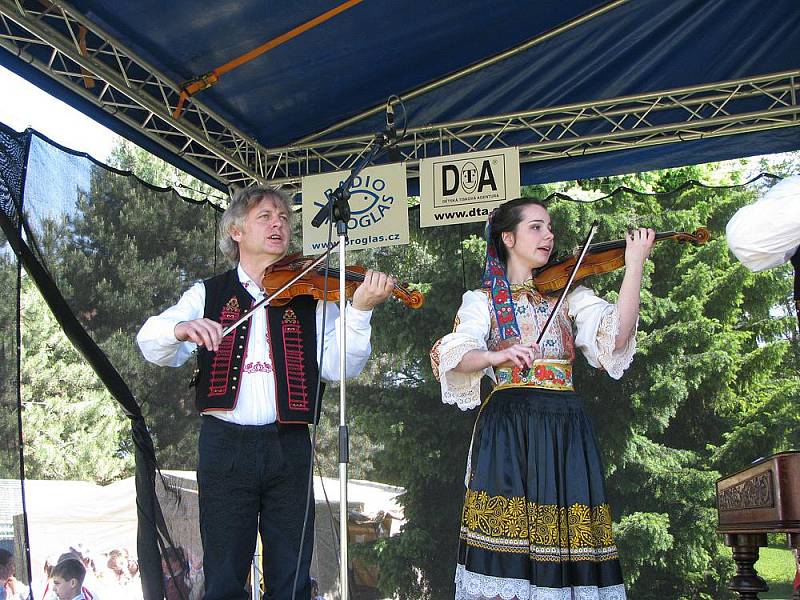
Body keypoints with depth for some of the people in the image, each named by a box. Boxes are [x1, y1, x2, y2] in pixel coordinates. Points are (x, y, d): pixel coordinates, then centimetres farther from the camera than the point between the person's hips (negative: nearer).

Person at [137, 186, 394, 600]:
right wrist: (181, 328, -26)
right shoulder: (207, 295, 9)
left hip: (289, 446, 1)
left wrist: (359, 310, -19)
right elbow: (151, 344, -3)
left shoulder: (310, 296, 8)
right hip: (225, 445, 0)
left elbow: (339, 367, -3)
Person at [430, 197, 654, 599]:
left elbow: (616, 337, -3)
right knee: (508, 539, -9)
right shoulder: (483, 300, 10)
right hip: (509, 433, -2)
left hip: (567, 432, 2)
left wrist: (635, 264, -8)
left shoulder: (569, 295, 15)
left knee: (568, 541, -2)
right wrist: (496, 356, -28)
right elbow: (454, 355, -8)